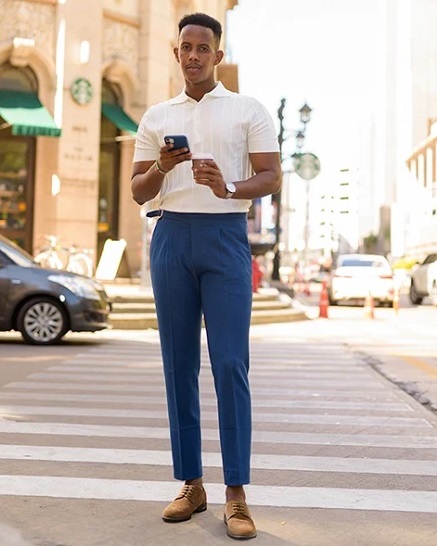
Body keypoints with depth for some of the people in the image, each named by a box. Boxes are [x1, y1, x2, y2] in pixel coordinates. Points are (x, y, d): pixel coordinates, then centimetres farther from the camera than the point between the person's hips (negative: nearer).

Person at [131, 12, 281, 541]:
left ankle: (236, 494, -3)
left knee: (230, 365, -9)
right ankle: (191, 484, 13)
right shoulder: (157, 116, 17)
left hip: (226, 237, -3)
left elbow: (271, 177, 2)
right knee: (179, 365, 3)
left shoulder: (248, 110, 9)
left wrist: (229, 187, -18)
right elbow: (138, 192, 15)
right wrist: (161, 167, -7)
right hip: (171, 237, 3)